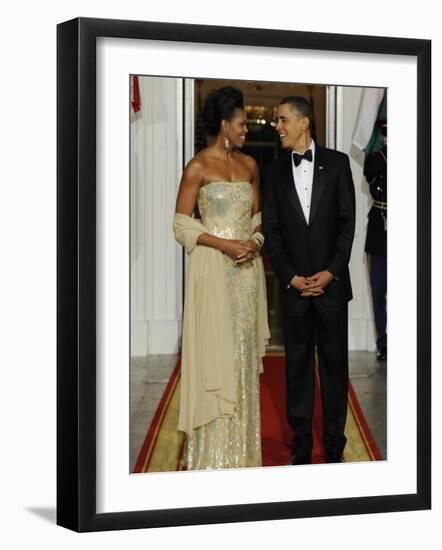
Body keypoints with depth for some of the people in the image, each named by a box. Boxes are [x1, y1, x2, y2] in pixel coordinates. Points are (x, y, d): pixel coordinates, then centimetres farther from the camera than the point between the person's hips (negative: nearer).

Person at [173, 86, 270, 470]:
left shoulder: (249, 165, 9)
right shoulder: (198, 167, -7)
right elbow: (182, 224, -8)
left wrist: (254, 242, -6)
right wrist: (225, 244, -17)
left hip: (247, 268, 5)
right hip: (213, 268, -5)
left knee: (243, 350, 8)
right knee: (215, 350, -3)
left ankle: (241, 447, 18)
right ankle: (212, 450, 6)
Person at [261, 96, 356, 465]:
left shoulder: (337, 163, 2)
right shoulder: (274, 171, 6)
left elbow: (347, 222, 0)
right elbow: (271, 229, 3)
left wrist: (331, 272, -8)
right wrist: (291, 278, -6)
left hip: (332, 282, -1)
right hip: (294, 284, 1)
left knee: (335, 362, 5)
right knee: (298, 365, 6)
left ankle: (335, 445, 13)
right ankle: (301, 445, 13)